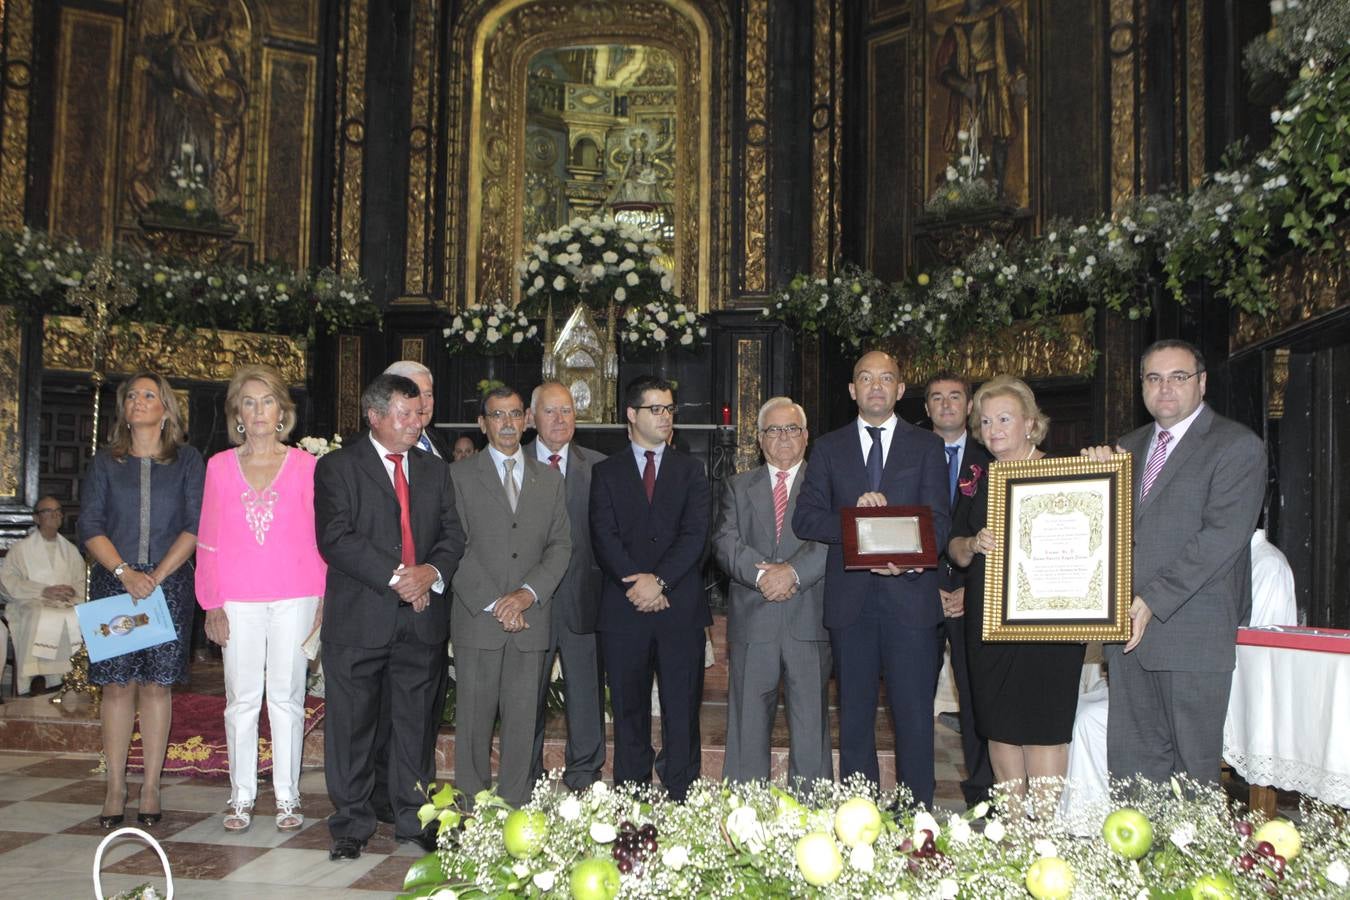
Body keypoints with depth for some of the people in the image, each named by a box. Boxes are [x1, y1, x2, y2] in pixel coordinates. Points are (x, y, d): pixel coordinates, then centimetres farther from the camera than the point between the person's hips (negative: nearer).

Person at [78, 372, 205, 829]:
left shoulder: (187, 460, 6)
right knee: (117, 684, 1)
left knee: (157, 684, 1)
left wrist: (157, 576, -11)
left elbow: (195, 526, -1)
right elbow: (90, 526, 2)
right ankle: (115, 787, 9)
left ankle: (151, 788, 8)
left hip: (169, 585, -1)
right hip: (113, 584, 1)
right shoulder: (105, 462, 9)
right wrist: (124, 573, -12)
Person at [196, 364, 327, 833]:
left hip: (294, 596, -1)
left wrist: (322, 597, -3)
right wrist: (212, 603, 1)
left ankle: (287, 797, 13)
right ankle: (242, 797, 16)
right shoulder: (220, 466, 7)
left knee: (287, 697, 4)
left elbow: (320, 534, 4)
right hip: (238, 599, 1)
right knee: (242, 698, 6)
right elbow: (209, 539, 7)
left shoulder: (305, 465, 4)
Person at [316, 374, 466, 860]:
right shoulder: (337, 467, 0)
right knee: (351, 724, 4)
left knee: (416, 723, 10)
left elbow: (452, 534, 10)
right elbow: (335, 538, -11)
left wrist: (432, 572, -11)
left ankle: (415, 820, 21)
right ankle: (351, 824, 16)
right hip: (359, 618, -3)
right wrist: (395, 577, -17)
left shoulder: (434, 470, 15)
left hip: (422, 616, 4)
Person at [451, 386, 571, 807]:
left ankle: (514, 809, 14)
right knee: (474, 719, 2)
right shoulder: (460, 475, 4)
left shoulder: (550, 478, 14)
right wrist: (492, 603, -11)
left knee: (522, 720, 5)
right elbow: (455, 547, -3)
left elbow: (561, 544, 8)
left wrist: (529, 593, -8)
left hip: (531, 618, 2)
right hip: (477, 617, -2)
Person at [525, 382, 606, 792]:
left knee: (586, 692, 7)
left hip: (582, 598, 1)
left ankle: (583, 781, 21)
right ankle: (528, 785, 23)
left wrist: (604, 584, -5)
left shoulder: (597, 466, 6)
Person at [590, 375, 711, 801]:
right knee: (629, 713, 5)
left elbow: (696, 534, -1)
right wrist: (638, 584, -14)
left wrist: (659, 581, -13)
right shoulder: (605, 473, 10)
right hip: (624, 610, 0)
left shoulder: (690, 470, 11)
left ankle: (681, 803, 10)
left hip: (681, 609, 0)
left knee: (682, 714, 2)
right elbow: (604, 538, -1)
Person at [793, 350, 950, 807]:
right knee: (855, 715, 9)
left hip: (910, 594, -1)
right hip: (850, 598, 1)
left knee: (915, 716, 1)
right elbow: (805, 518, 2)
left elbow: (939, 522, -1)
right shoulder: (829, 448, 11)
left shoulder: (927, 446, 8)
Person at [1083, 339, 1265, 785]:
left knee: (1193, 763, 3)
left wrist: (1154, 600, -18)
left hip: (1192, 630, -6)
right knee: (1130, 760, 7)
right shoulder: (1129, 446, 18)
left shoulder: (1238, 446, -4)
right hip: (1129, 626, 6)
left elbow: (1222, 535, -14)